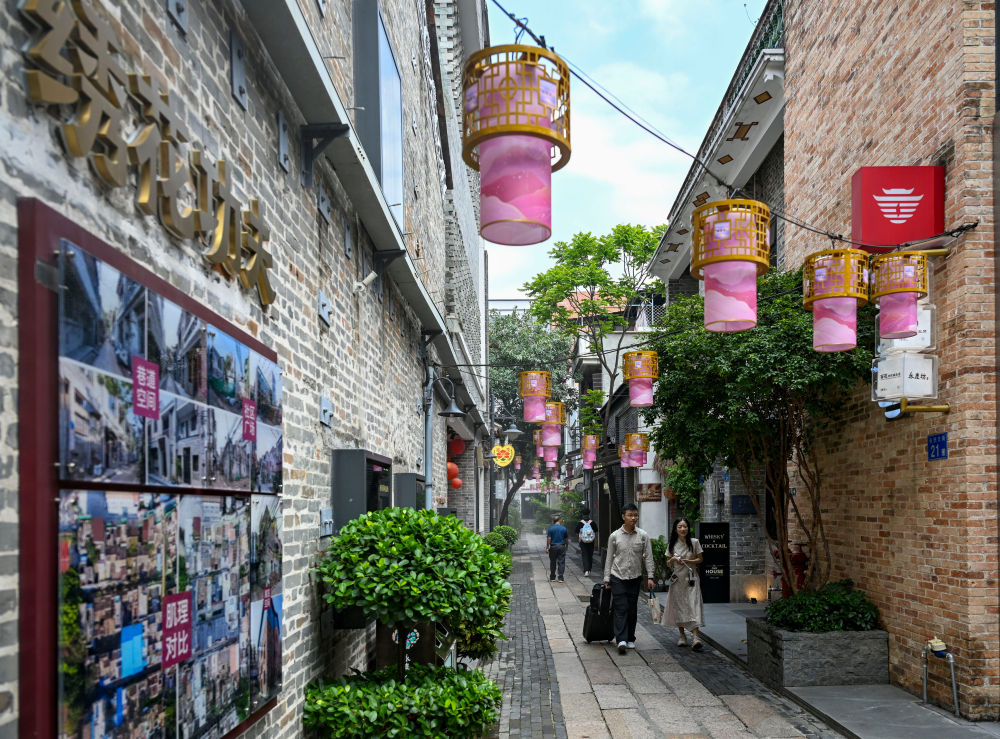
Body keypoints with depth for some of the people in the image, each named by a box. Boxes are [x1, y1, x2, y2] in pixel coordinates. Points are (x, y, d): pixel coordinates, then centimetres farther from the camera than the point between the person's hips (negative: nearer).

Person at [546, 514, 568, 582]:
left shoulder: (551, 528, -5)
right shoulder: (564, 528, -3)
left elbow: (549, 539, -7)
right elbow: (566, 539, 4)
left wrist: (547, 547, 0)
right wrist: (566, 546, 18)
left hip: (553, 547, 0)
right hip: (561, 546, 0)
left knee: (552, 562, 11)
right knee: (561, 562, 2)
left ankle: (552, 577, 18)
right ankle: (561, 578, -3)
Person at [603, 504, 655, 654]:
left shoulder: (643, 536, 0)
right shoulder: (614, 536, -2)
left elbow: (648, 557, 2)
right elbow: (609, 558, 4)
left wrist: (650, 577, -5)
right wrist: (607, 578, 3)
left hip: (635, 577, 2)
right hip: (618, 576, -2)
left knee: (632, 609, 7)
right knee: (621, 608, -10)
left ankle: (630, 639, 19)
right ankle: (621, 640, -16)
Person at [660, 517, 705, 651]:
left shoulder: (694, 542, 0)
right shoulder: (672, 544, 6)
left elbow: (700, 559, 4)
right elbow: (668, 563, 13)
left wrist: (687, 561, -11)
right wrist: (673, 559, -9)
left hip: (691, 578, -3)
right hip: (677, 578, 3)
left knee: (693, 605, -13)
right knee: (678, 606, 5)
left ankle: (696, 637, -21)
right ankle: (682, 636, 18)